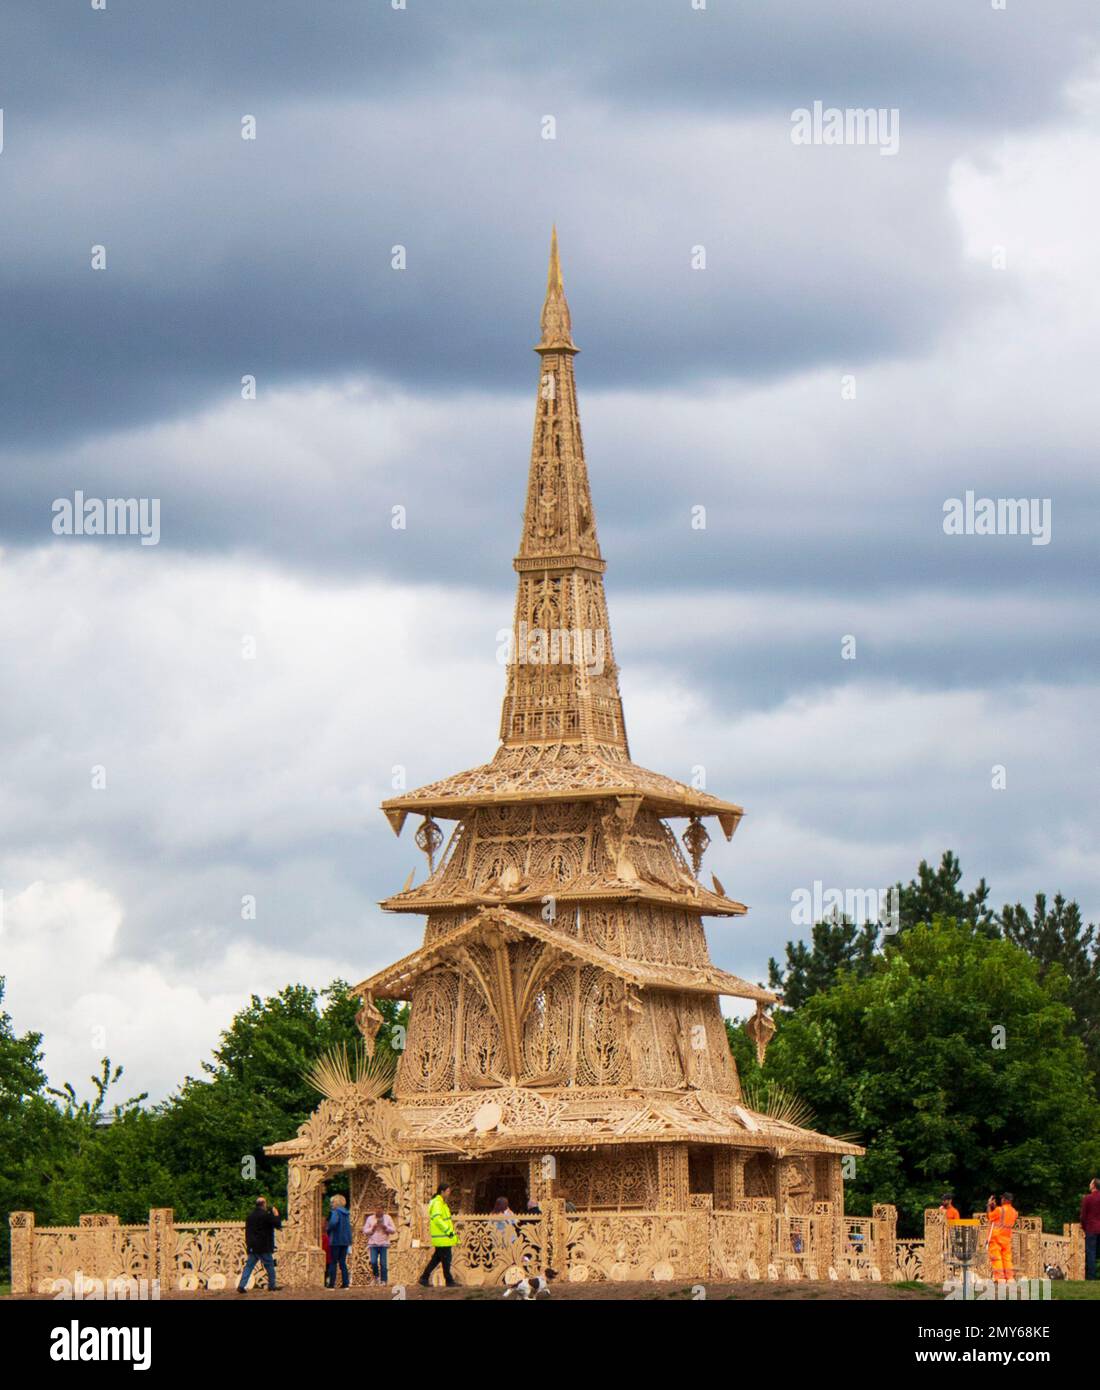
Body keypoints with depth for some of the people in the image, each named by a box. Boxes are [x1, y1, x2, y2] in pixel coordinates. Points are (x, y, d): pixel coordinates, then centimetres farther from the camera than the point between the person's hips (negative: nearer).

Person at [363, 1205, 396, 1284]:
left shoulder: (387, 1218, 8)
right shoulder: (370, 1218, 8)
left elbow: (393, 1230, 7)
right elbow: (365, 1231, 9)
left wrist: (385, 1227, -10)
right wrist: (372, 1228, -9)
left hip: (384, 1244, 0)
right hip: (373, 1244, 0)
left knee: (384, 1264, -5)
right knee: (373, 1262, -13)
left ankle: (384, 1280, 2)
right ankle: (376, 1276, 10)